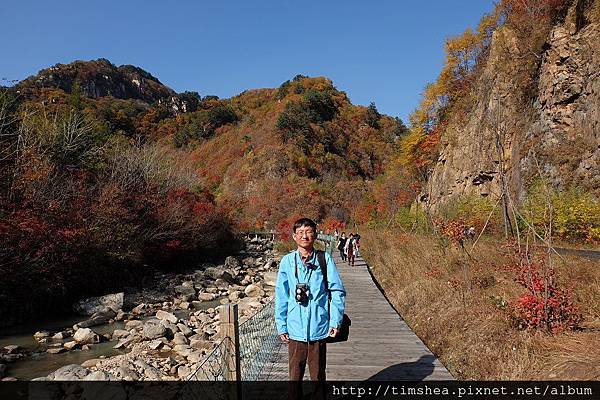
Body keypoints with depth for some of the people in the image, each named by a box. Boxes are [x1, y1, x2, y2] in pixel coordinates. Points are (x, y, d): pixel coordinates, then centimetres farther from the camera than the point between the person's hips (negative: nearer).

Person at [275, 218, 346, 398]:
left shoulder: (325, 259, -4)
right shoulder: (287, 261, -1)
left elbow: (338, 291, -1)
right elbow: (281, 296, 4)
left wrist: (336, 321, -5)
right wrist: (281, 326, 3)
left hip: (319, 328, -1)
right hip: (295, 329, 1)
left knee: (318, 374, 14)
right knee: (295, 374, 14)